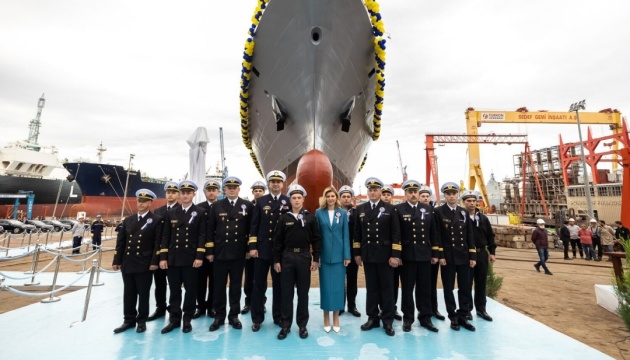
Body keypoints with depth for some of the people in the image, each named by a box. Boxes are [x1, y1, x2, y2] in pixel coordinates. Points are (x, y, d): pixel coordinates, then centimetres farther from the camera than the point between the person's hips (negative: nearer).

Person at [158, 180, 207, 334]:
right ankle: (174, 319, 26)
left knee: (190, 290, 7)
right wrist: (163, 257, 2)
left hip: (191, 259, -3)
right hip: (173, 258, 3)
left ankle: (187, 319, 23)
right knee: (174, 290, 12)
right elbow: (165, 236, 8)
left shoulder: (201, 212, -2)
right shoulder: (171, 213, 10)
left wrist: (199, 257, -13)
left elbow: (202, 236, -7)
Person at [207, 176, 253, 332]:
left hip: (238, 253, 0)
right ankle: (219, 316, 26)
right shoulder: (216, 206, 4)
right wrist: (209, 251, -1)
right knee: (219, 286, 10)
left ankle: (234, 316, 25)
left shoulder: (247, 205, 1)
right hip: (220, 252, 1)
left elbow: (251, 229, 2)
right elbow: (210, 230, 3)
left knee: (236, 286, 10)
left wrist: (250, 248, -1)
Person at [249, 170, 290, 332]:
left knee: (279, 285, 12)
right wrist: (252, 246, -5)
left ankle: (278, 316, 29)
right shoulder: (261, 201, 4)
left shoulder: (289, 202, 1)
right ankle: (257, 318, 25)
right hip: (262, 249, 1)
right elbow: (254, 225, 2)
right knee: (259, 285, 9)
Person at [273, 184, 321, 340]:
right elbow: (278, 241, 3)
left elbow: (316, 239, 1)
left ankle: (302, 325, 25)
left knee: (303, 292, 10)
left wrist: (316, 259, -3)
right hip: (287, 257, 1)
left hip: (304, 257, 0)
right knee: (287, 292, 9)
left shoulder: (311, 218, 1)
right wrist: (276, 260, 0)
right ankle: (286, 325, 23)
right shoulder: (284, 218, 2)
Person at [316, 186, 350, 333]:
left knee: (338, 286, 8)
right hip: (324, 255, 0)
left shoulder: (342, 213, 2)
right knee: (326, 286, 8)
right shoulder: (319, 212, 0)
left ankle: (336, 317, 24)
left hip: (339, 255, 1)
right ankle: (326, 318, 24)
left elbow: (346, 235, 2)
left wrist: (347, 255, -2)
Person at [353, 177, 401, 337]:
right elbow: (357, 233, 7)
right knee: (371, 288, 12)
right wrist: (356, 253, 4)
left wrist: (395, 255, -10)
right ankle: (372, 318, 26)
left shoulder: (390, 209, -1)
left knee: (387, 288, 8)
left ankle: (387, 320, 22)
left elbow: (396, 234, -5)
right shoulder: (360, 209, 6)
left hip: (385, 255, -2)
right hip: (368, 256, 2)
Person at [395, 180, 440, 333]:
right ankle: (407, 318, 23)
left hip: (425, 255, 3)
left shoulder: (428, 209, 8)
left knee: (425, 289, 12)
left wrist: (435, 253, 6)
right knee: (407, 289, 9)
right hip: (407, 256, -3)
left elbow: (433, 233, 9)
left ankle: (425, 318, 28)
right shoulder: (398, 209, -4)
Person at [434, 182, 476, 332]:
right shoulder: (438, 212, -5)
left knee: (465, 287, 9)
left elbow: (470, 235, 7)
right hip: (447, 256, -3)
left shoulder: (464, 212, 8)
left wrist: (473, 256, 2)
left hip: (464, 256, 4)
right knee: (449, 288, 6)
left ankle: (463, 316, 23)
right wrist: (440, 255, -11)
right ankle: (453, 317, 19)